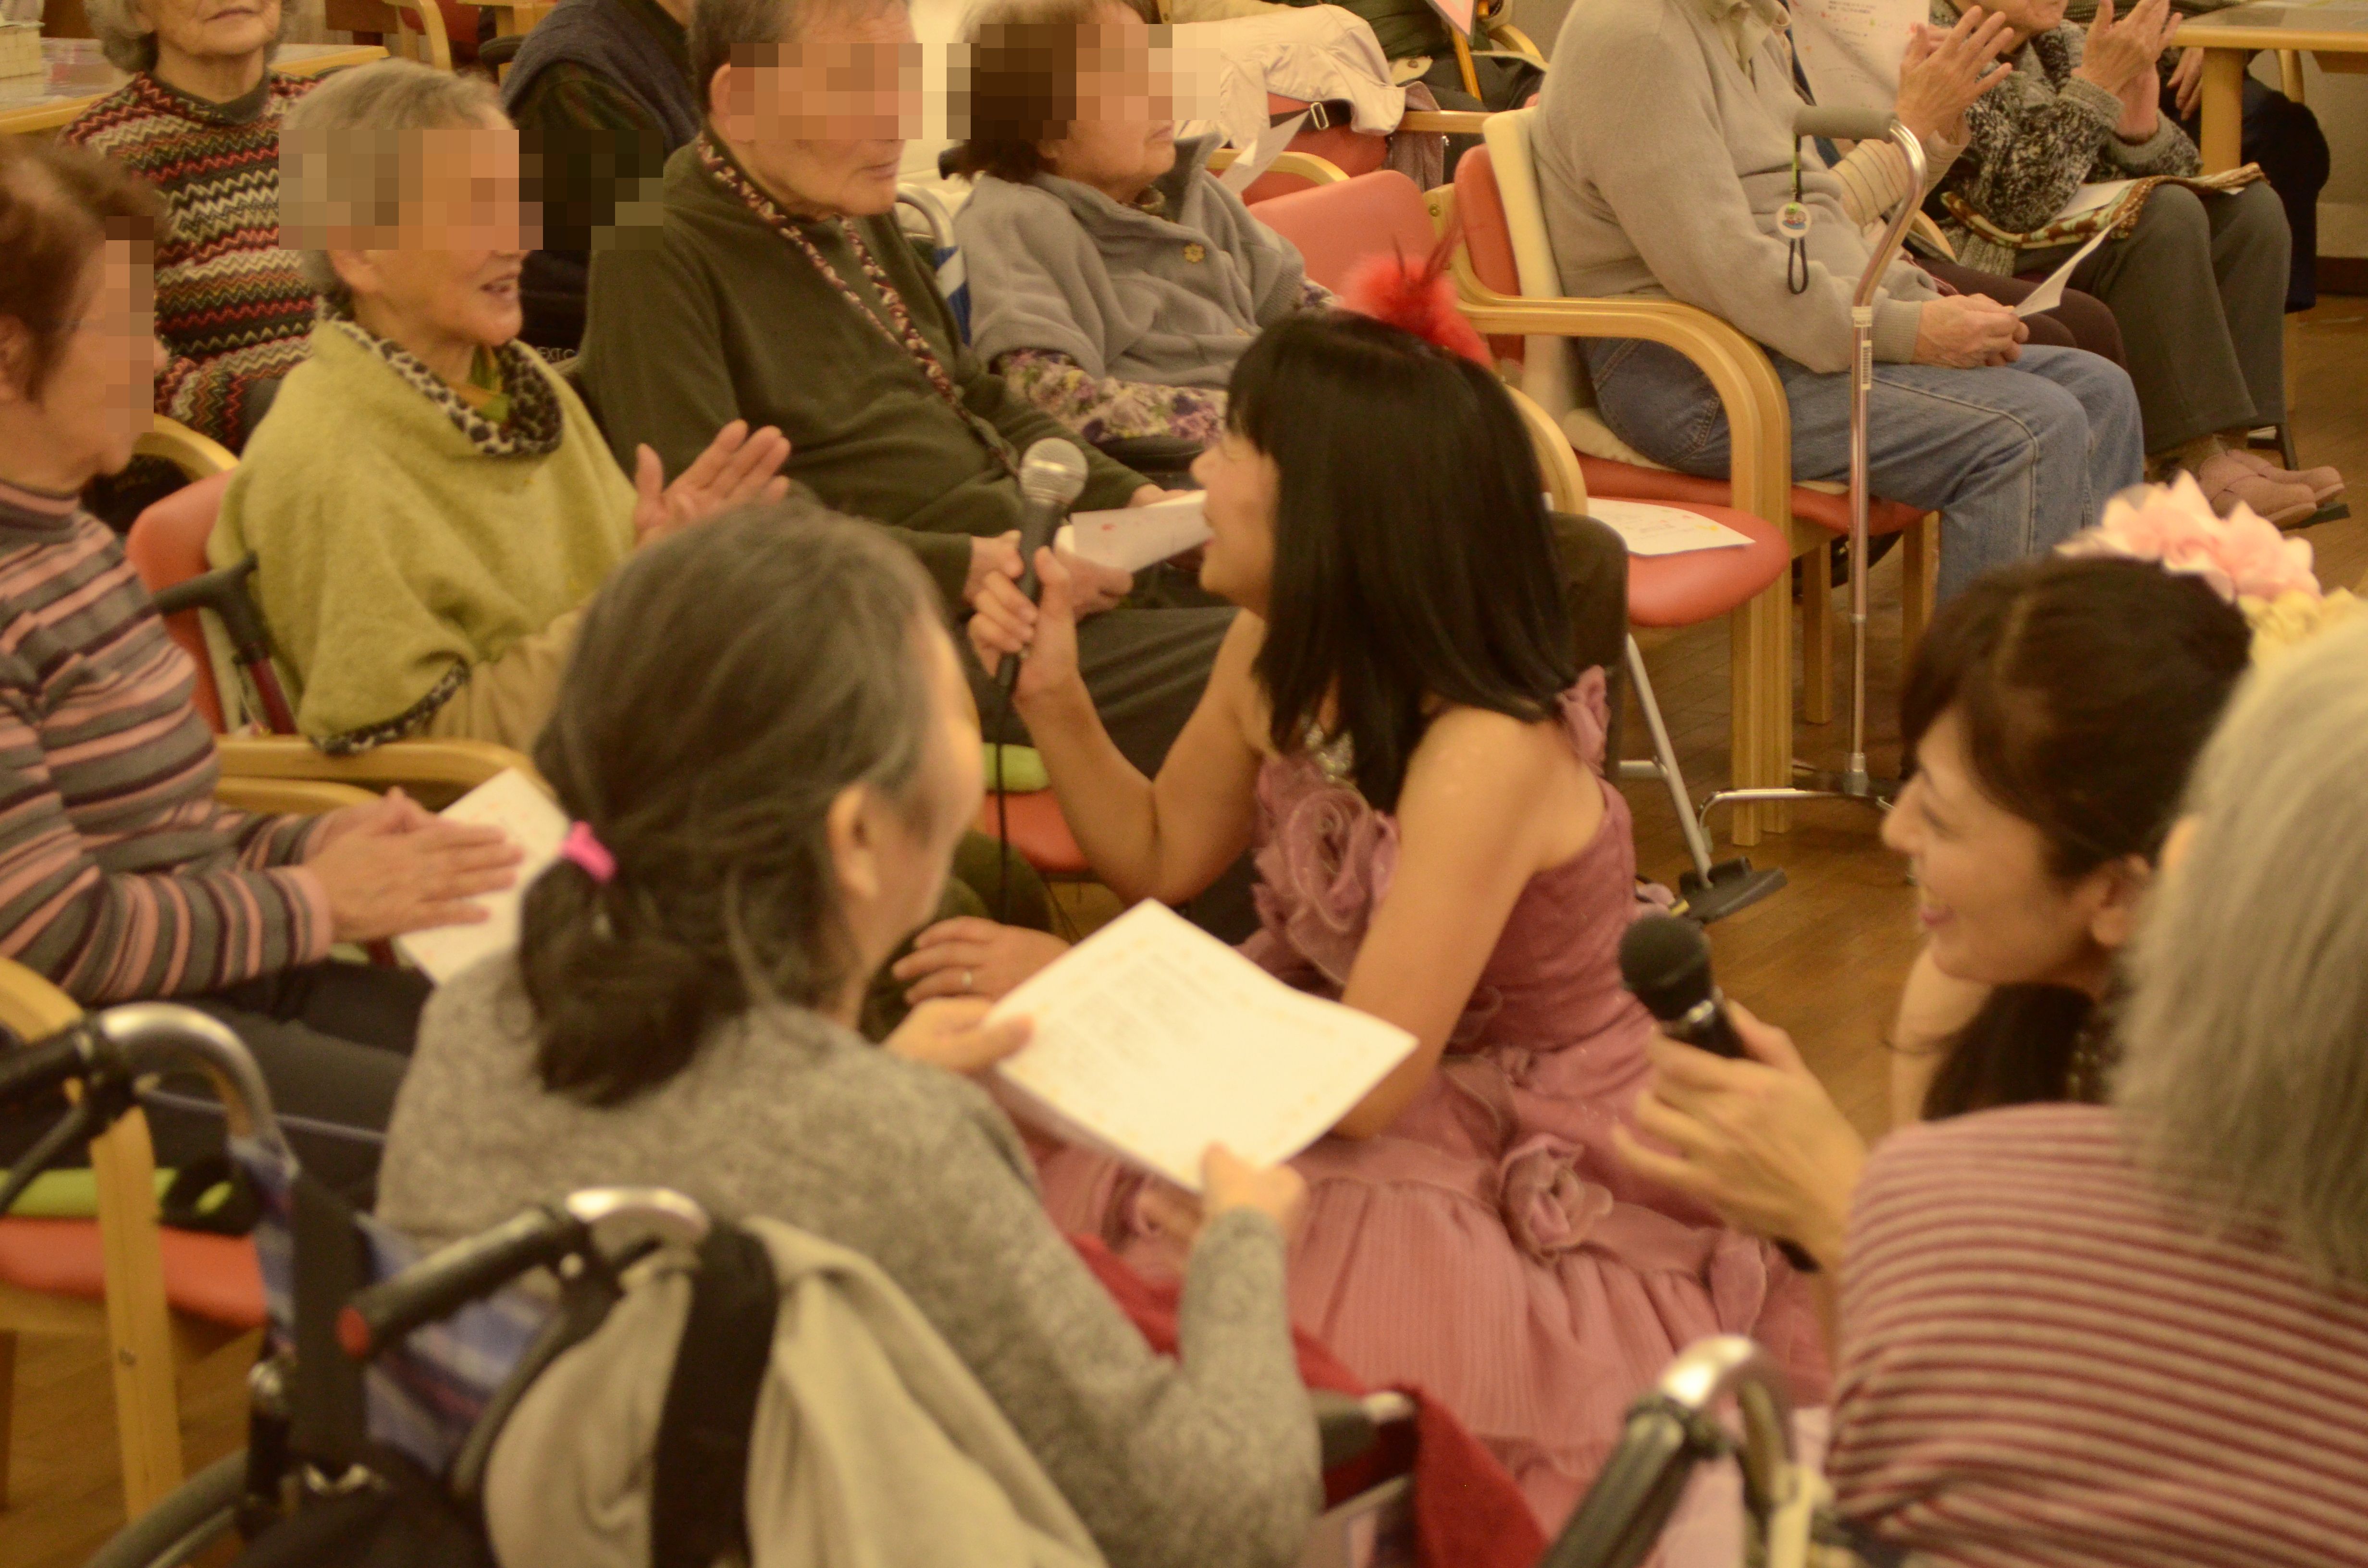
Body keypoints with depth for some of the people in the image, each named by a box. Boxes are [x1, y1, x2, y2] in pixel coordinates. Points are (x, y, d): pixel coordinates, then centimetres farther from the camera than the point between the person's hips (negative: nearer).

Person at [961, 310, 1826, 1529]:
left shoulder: (1486, 754, -30)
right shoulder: (1276, 662, -6)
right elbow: (1162, 859, 12)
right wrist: (1054, 698, -5)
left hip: (1534, 1181, -7)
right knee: (1037, 1187, -12)